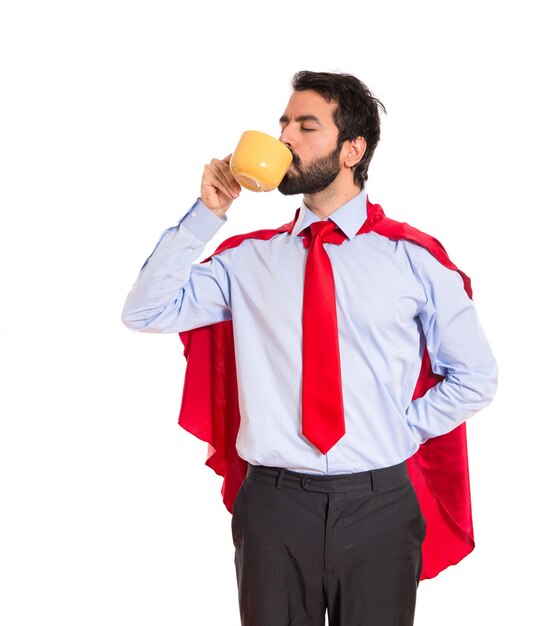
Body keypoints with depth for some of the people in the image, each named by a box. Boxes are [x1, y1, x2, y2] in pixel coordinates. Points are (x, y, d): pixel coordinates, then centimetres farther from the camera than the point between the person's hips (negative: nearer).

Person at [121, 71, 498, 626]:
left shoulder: (414, 257, 0)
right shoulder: (249, 257, 5)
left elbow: (475, 377, 7)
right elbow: (144, 311, -2)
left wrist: (404, 431, -2)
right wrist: (207, 214, -6)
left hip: (378, 504, -1)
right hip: (272, 502, 1)